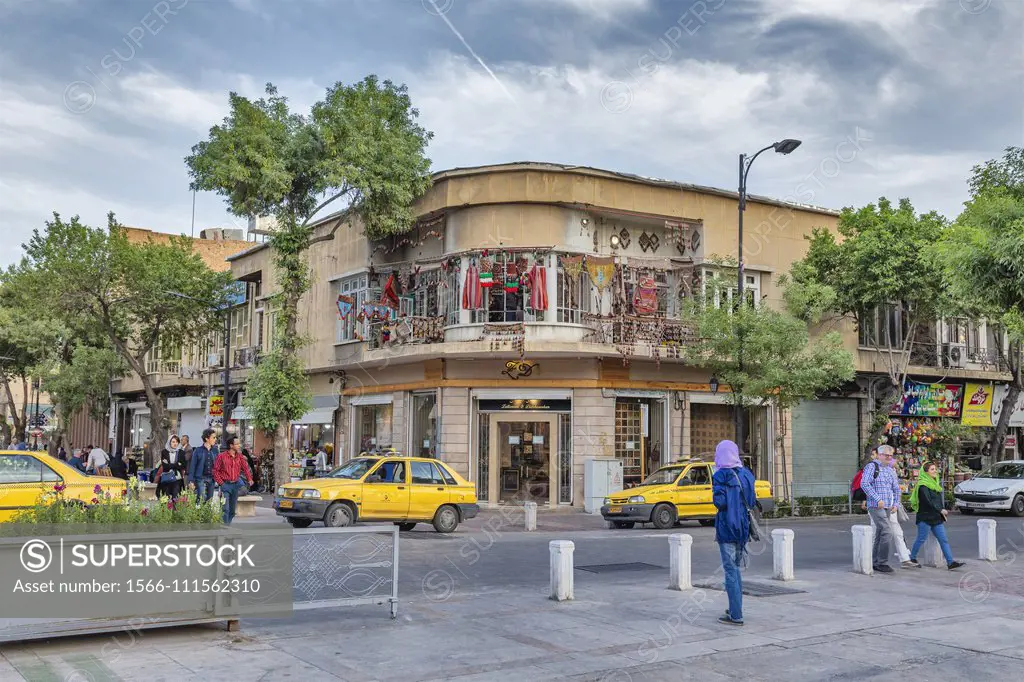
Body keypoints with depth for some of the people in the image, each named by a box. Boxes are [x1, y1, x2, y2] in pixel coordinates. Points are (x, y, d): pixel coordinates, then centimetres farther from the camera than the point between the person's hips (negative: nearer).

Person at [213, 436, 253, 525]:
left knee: (233, 509, 11)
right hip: (226, 485, -5)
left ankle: (228, 524, 24)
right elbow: (215, 470, -5)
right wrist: (221, 483, -11)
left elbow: (245, 468, 9)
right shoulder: (221, 456, -6)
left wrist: (249, 479, -5)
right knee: (226, 508, -10)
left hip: (236, 485, 5)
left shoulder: (240, 457, 7)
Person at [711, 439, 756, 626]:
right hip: (743, 527, 7)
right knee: (735, 569, 19)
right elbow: (752, 502, 9)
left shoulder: (721, 476, -13)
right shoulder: (745, 474, 6)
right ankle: (735, 609, 28)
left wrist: (716, 496, 0)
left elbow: (719, 502, -20)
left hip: (727, 528, -7)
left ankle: (736, 615, -3)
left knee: (730, 571, -3)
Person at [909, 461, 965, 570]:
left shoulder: (935, 484, 17)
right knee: (921, 539, -2)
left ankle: (951, 562, -1)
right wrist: (941, 510, -18)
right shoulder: (922, 486, -12)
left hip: (937, 518, 8)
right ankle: (912, 558, 12)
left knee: (944, 540, 1)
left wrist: (943, 510, 11)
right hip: (925, 518, -8)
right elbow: (928, 501, -19)